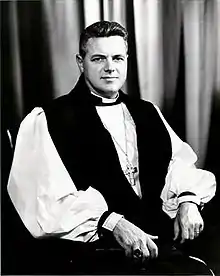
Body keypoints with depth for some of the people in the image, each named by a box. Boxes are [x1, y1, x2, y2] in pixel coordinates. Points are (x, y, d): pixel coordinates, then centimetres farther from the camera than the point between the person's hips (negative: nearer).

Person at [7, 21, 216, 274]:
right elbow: (49, 198, -10)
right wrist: (113, 223, -21)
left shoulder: (148, 113, 20)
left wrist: (188, 200, -5)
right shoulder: (48, 120, 0)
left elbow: (179, 161, 16)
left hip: (162, 242, 6)